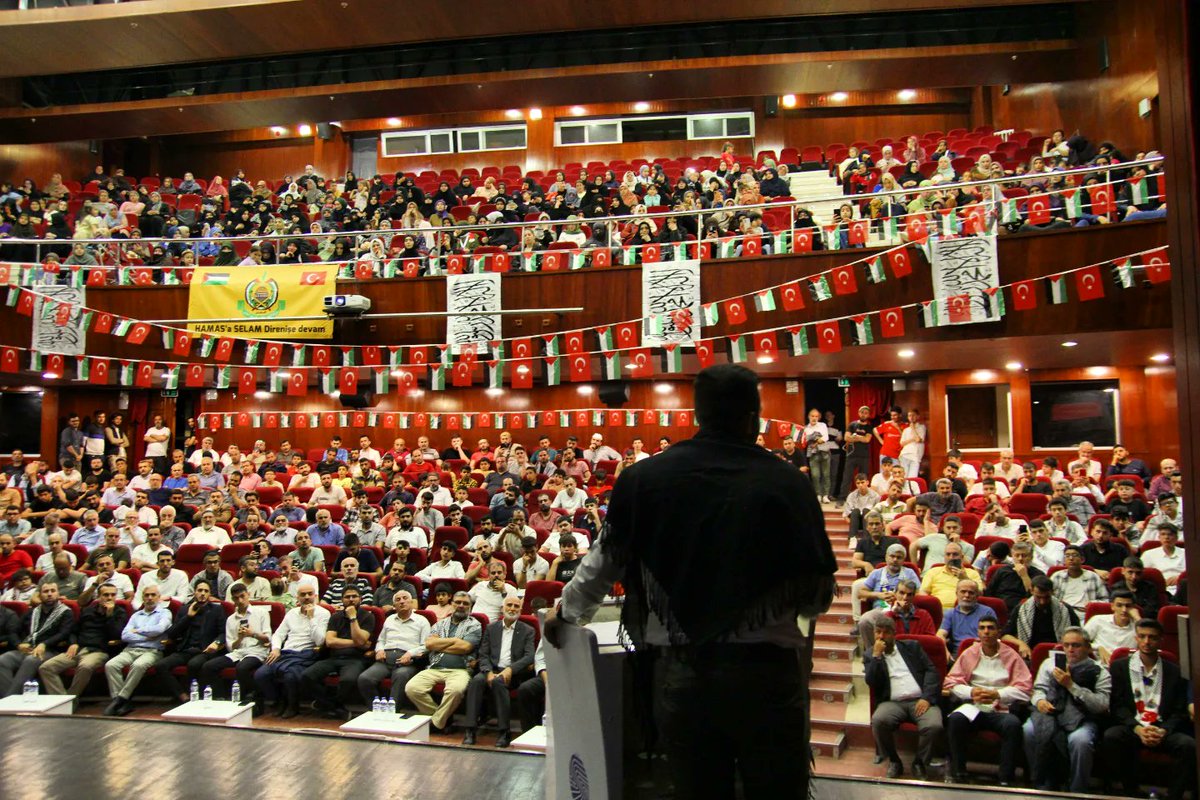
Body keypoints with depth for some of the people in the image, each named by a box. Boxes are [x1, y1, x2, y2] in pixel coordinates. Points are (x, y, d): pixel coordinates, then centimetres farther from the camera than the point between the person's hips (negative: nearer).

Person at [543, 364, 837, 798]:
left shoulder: (644, 478, -5)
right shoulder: (787, 483, -9)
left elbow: (606, 560, 7)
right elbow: (817, 595, -3)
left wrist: (566, 612, 25)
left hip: (681, 673, 2)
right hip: (767, 672, -1)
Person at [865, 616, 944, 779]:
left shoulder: (912, 646, 17)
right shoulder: (870, 656, 15)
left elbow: (931, 670, 8)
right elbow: (871, 682, 0)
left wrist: (927, 697, -7)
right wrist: (877, 655, -6)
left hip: (920, 700, 1)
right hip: (893, 703, 0)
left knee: (934, 726, -31)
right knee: (878, 721, -33)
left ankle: (920, 763, -2)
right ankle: (894, 762, -6)